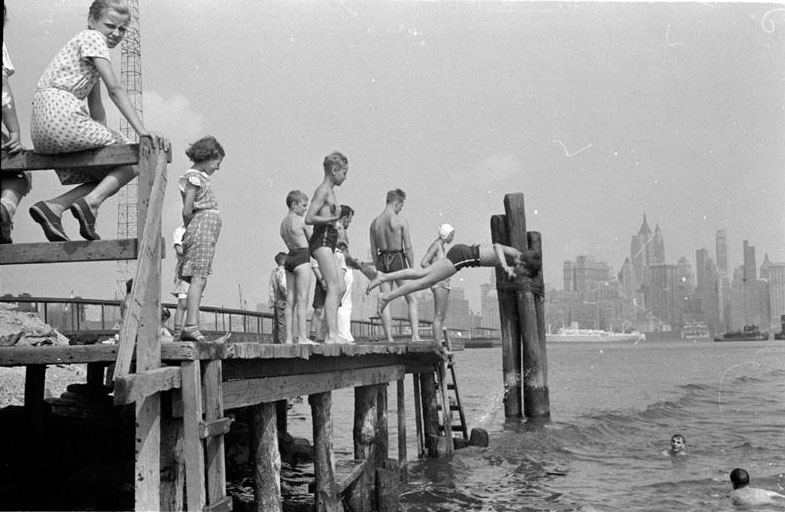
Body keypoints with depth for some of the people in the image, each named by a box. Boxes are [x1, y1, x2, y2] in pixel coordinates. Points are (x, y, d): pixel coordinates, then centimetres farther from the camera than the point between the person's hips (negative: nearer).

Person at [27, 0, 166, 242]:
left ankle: (53, 207, -2)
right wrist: (142, 130, -18)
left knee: (109, 175, 14)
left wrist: (105, 138, 19)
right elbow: (115, 89, -11)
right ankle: (90, 203, -19)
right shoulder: (92, 38, 1)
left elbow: (96, 107, 26)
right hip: (61, 112, -9)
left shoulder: (84, 42, 30)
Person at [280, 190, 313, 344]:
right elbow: (312, 240, -4)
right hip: (302, 258, -8)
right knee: (302, 300, -9)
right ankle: (302, 337, -12)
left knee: (291, 300, 7)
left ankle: (289, 337, 6)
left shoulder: (283, 222, 15)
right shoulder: (301, 221, -9)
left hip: (289, 258, 8)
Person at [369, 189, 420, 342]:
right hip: (398, 260, -5)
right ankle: (415, 335, -10)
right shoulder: (401, 221, -8)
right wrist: (412, 268, -2)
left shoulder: (374, 222, 8)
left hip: (382, 260, 5)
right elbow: (408, 247, -10)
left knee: (384, 303, 6)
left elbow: (373, 250, 11)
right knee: (412, 300, 2)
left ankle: (389, 339, 3)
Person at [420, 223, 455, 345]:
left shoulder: (442, 247, 19)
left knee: (442, 317, 7)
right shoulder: (435, 245, -9)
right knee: (438, 316, -12)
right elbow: (423, 263, -18)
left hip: (444, 284, 10)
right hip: (439, 284, -10)